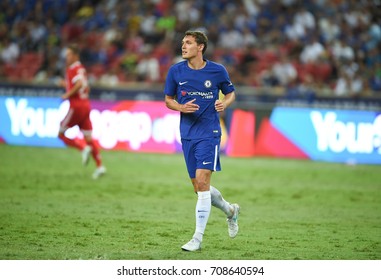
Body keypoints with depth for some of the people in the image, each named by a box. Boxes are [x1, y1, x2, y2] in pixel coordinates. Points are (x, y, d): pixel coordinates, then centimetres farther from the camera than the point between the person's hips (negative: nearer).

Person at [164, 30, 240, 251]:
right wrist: (182, 107, -9)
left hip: (209, 133, -4)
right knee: (199, 188, 8)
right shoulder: (176, 71, 2)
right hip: (187, 134, 4)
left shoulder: (217, 71, -3)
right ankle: (230, 210, 38)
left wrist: (225, 103, -11)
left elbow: (231, 93, 12)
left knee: (202, 182, -15)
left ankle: (198, 238, -10)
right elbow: (168, 100, 12)